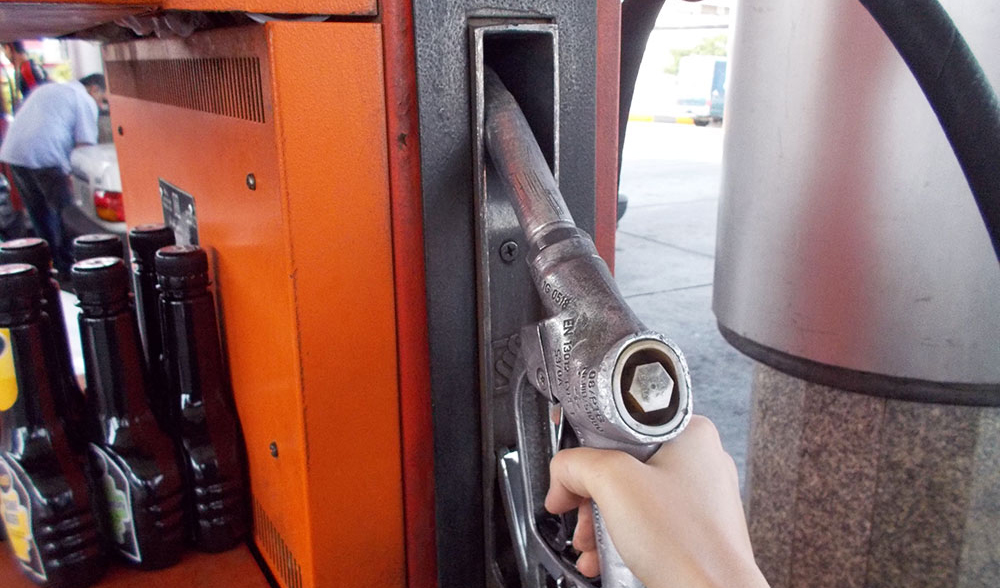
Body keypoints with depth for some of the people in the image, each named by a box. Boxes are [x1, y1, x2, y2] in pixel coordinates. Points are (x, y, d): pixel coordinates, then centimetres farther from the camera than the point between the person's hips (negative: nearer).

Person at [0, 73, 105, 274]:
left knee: (38, 212, 17)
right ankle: (67, 263, 4)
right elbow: (85, 144, -5)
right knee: (64, 212, 1)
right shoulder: (85, 100, 5)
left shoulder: (47, 89, 31)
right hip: (44, 157, -8)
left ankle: (49, 260, 24)